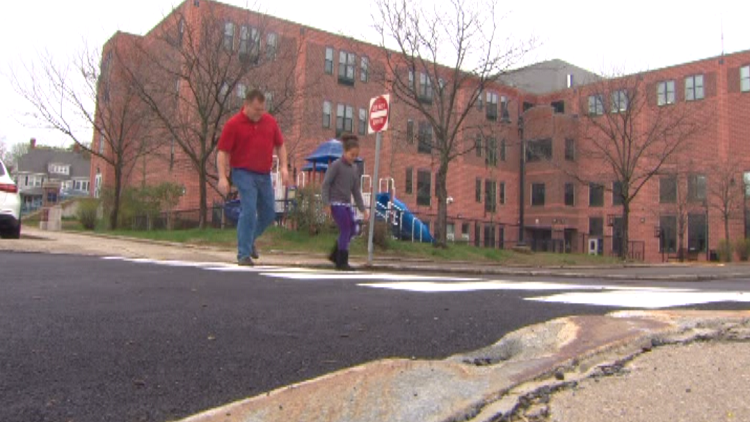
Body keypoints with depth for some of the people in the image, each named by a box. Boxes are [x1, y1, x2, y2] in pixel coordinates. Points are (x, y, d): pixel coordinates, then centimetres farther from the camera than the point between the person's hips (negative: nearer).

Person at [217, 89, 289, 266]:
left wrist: (283, 167, 3)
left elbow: (280, 145, 16)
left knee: (269, 214, 10)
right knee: (249, 212, -14)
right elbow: (223, 152, -7)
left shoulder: (270, 121, 8)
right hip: (244, 173, -5)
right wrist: (222, 177, -15)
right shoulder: (233, 124, -6)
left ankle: (250, 240, 36)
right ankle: (244, 255, -6)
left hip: (264, 175, 6)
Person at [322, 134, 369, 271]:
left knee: (352, 230, 5)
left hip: (347, 204, 7)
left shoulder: (355, 169, 12)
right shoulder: (336, 165, -7)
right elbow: (326, 184, -10)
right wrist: (326, 203, -18)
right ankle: (342, 262, -1)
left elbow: (356, 190, 15)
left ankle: (335, 255, 20)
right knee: (345, 230, -10)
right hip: (336, 203, -7)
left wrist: (363, 209, 12)